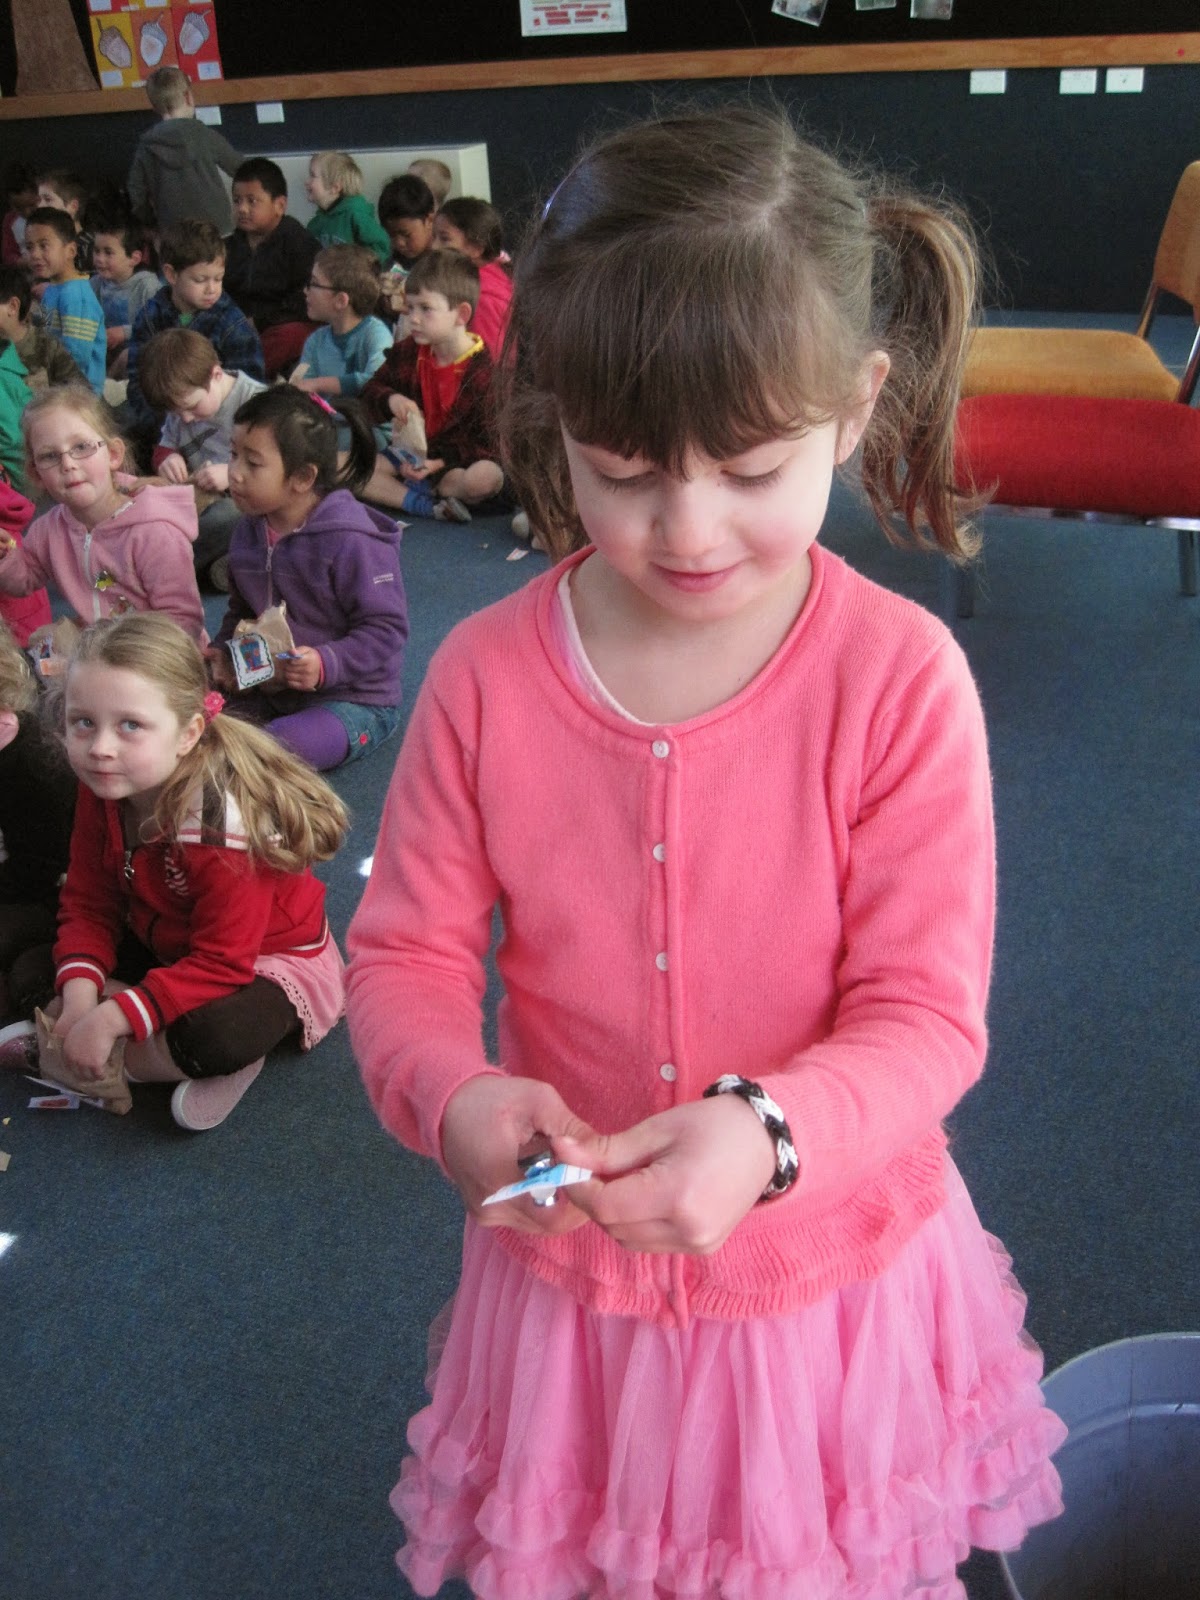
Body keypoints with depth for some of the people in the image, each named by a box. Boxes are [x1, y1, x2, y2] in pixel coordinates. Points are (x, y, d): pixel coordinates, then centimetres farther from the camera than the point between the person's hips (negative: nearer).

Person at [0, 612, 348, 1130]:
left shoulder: (223, 819, -34)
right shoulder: (101, 792, -13)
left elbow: (222, 964, -31)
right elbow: (88, 906, -7)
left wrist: (112, 1018, -34)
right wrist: (80, 995, -24)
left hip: (267, 961, -8)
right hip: (168, 947, 8)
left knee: (216, 1039, -37)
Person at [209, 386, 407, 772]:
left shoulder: (351, 540, -19)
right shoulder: (249, 533, 5)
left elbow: (386, 628, -18)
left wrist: (326, 664, -31)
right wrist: (223, 654, 0)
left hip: (353, 699, -6)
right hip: (270, 692, 7)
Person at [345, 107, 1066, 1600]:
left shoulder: (900, 676, -20)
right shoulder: (485, 675, -14)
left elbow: (925, 1013, -18)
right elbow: (404, 954, -6)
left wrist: (768, 1134, -36)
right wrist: (456, 1098, -27)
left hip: (834, 1275, -1)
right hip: (571, 1273, 2)